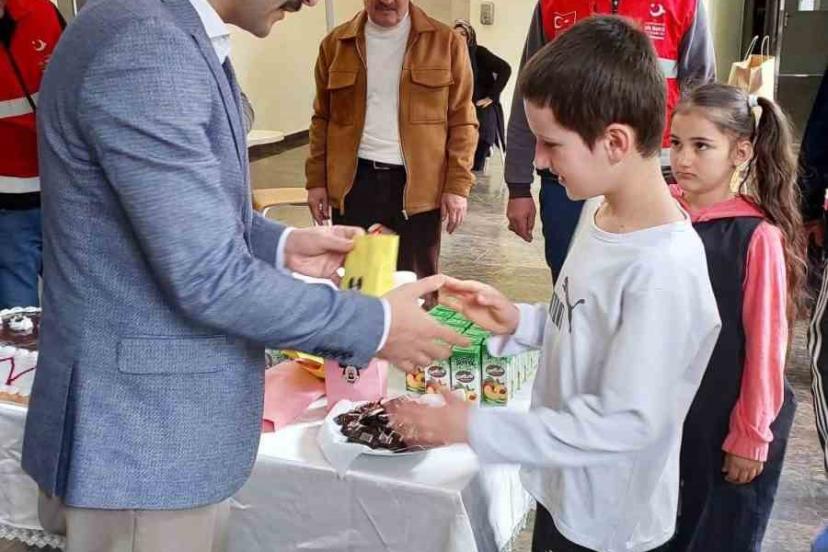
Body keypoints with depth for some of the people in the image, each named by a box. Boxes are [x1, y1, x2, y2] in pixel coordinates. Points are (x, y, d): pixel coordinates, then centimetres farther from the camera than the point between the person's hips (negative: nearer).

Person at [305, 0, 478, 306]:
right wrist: (317, 180, 7)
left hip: (418, 183, -2)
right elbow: (323, 118, 12)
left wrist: (457, 185, -6)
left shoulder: (446, 42, 0)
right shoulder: (336, 43, 6)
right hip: (354, 180, 2)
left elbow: (462, 121, 0)